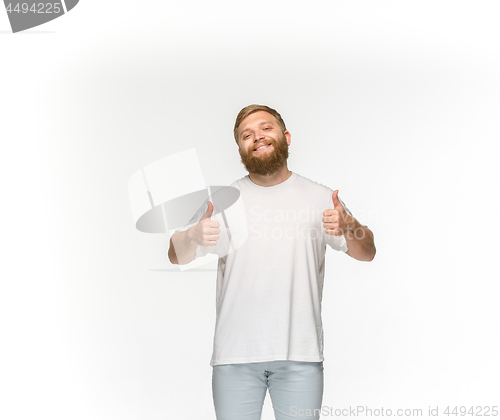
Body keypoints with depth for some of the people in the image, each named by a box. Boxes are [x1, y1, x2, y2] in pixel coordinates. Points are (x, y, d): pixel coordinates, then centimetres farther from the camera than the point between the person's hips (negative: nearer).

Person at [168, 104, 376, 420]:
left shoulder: (320, 197, 6)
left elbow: (367, 253, 7)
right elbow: (177, 257, 2)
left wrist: (348, 227, -15)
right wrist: (193, 237, -21)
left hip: (300, 357, 0)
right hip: (235, 357, 0)